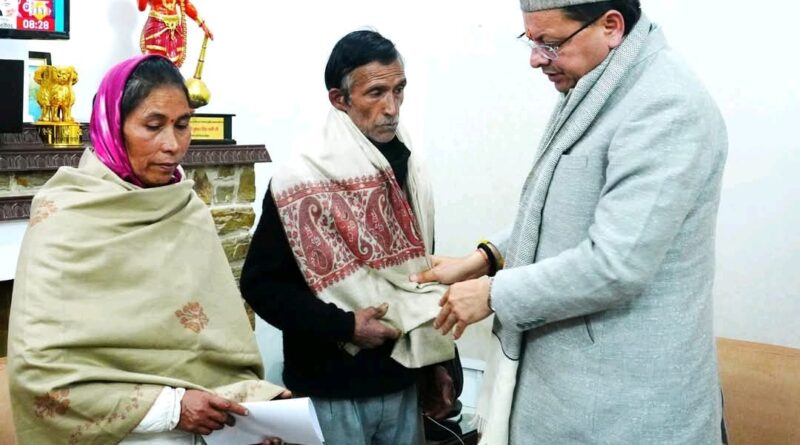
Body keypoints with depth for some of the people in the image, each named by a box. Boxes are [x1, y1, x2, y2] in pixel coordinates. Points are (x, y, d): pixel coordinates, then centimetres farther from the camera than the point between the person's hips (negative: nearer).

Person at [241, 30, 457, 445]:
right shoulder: (302, 179, -14)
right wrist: (345, 326, -19)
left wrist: (433, 362, 13)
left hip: (401, 384, 6)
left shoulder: (407, 169, 6)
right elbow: (261, 283, -13)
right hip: (331, 392, -6)